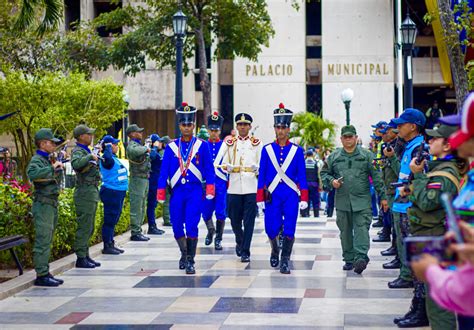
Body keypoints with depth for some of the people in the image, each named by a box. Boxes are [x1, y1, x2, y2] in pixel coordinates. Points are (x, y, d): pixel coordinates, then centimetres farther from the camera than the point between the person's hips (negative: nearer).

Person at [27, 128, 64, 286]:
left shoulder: (47, 160, 17)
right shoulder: (36, 160, -12)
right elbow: (32, 174, -35)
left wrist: (57, 167, 17)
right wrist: (52, 167, -31)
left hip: (51, 204, 10)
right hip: (43, 204, -10)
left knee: (47, 241, 13)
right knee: (43, 241, -9)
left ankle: (45, 273, 18)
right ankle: (41, 276, -7)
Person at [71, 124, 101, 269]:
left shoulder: (87, 151, 17)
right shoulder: (78, 151, -12)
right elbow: (76, 164, -36)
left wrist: (96, 157, 20)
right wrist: (90, 156, -27)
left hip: (92, 192, 10)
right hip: (85, 193, -10)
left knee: (89, 228, 14)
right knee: (84, 227, -7)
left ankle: (85, 256, 20)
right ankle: (81, 258, -4)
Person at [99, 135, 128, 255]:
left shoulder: (114, 158, 15)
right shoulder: (107, 159, -14)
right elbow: (107, 157, -39)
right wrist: (108, 146, -23)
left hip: (118, 192, 10)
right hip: (111, 192, -10)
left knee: (114, 220, 16)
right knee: (110, 220, -5)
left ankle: (111, 244, 24)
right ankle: (107, 246, -1)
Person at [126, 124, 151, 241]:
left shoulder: (139, 145, 19)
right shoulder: (132, 145, -12)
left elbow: (145, 160, 30)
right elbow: (133, 151, -37)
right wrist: (146, 149, -21)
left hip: (144, 179, 10)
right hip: (137, 179, -10)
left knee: (141, 207, 13)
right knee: (136, 208, -8)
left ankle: (138, 231, 19)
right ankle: (135, 233, -6)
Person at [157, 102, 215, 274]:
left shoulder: (202, 145, 3)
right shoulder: (171, 147, 6)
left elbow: (209, 168, 4)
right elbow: (164, 170, 7)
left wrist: (210, 188, -5)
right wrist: (161, 192, 3)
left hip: (195, 191, -2)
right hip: (177, 191, 2)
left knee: (192, 226, -10)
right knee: (177, 227, 8)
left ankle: (190, 261, -3)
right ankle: (184, 253, 32)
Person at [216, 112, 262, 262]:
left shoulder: (256, 143, 8)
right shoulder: (229, 143, 11)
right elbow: (223, 163, 11)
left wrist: (256, 168, -16)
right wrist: (228, 167, -12)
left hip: (251, 187, -1)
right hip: (234, 187, 2)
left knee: (249, 221, -5)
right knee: (234, 219, 6)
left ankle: (245, 252, 0)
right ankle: (240, 242, 34)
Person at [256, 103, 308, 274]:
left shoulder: (297, 150, 4)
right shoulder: (267, 150, 5)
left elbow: (302, 176, 4)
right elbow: (262, 175, 6)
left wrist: (304, 198, -2)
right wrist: (260, 198, 2)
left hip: (291, 195, 0)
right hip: (273, 195, 0)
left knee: (289, 230, -5)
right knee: (271, 229, 0)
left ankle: (285, 261, 7)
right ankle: (275, 251, 30)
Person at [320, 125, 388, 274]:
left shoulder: (366, 155, 4)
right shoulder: (334, 157, 9)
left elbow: (376, 176, 3)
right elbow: (324, 173, 16)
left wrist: (383, 196, 0)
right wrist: (331, 181, -6)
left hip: (362, 201, -3)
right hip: (342, 201, 3)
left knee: (361, 229, -12)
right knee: (345, 231, 9)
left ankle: (361, 257, -19)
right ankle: (349, 259, 17)